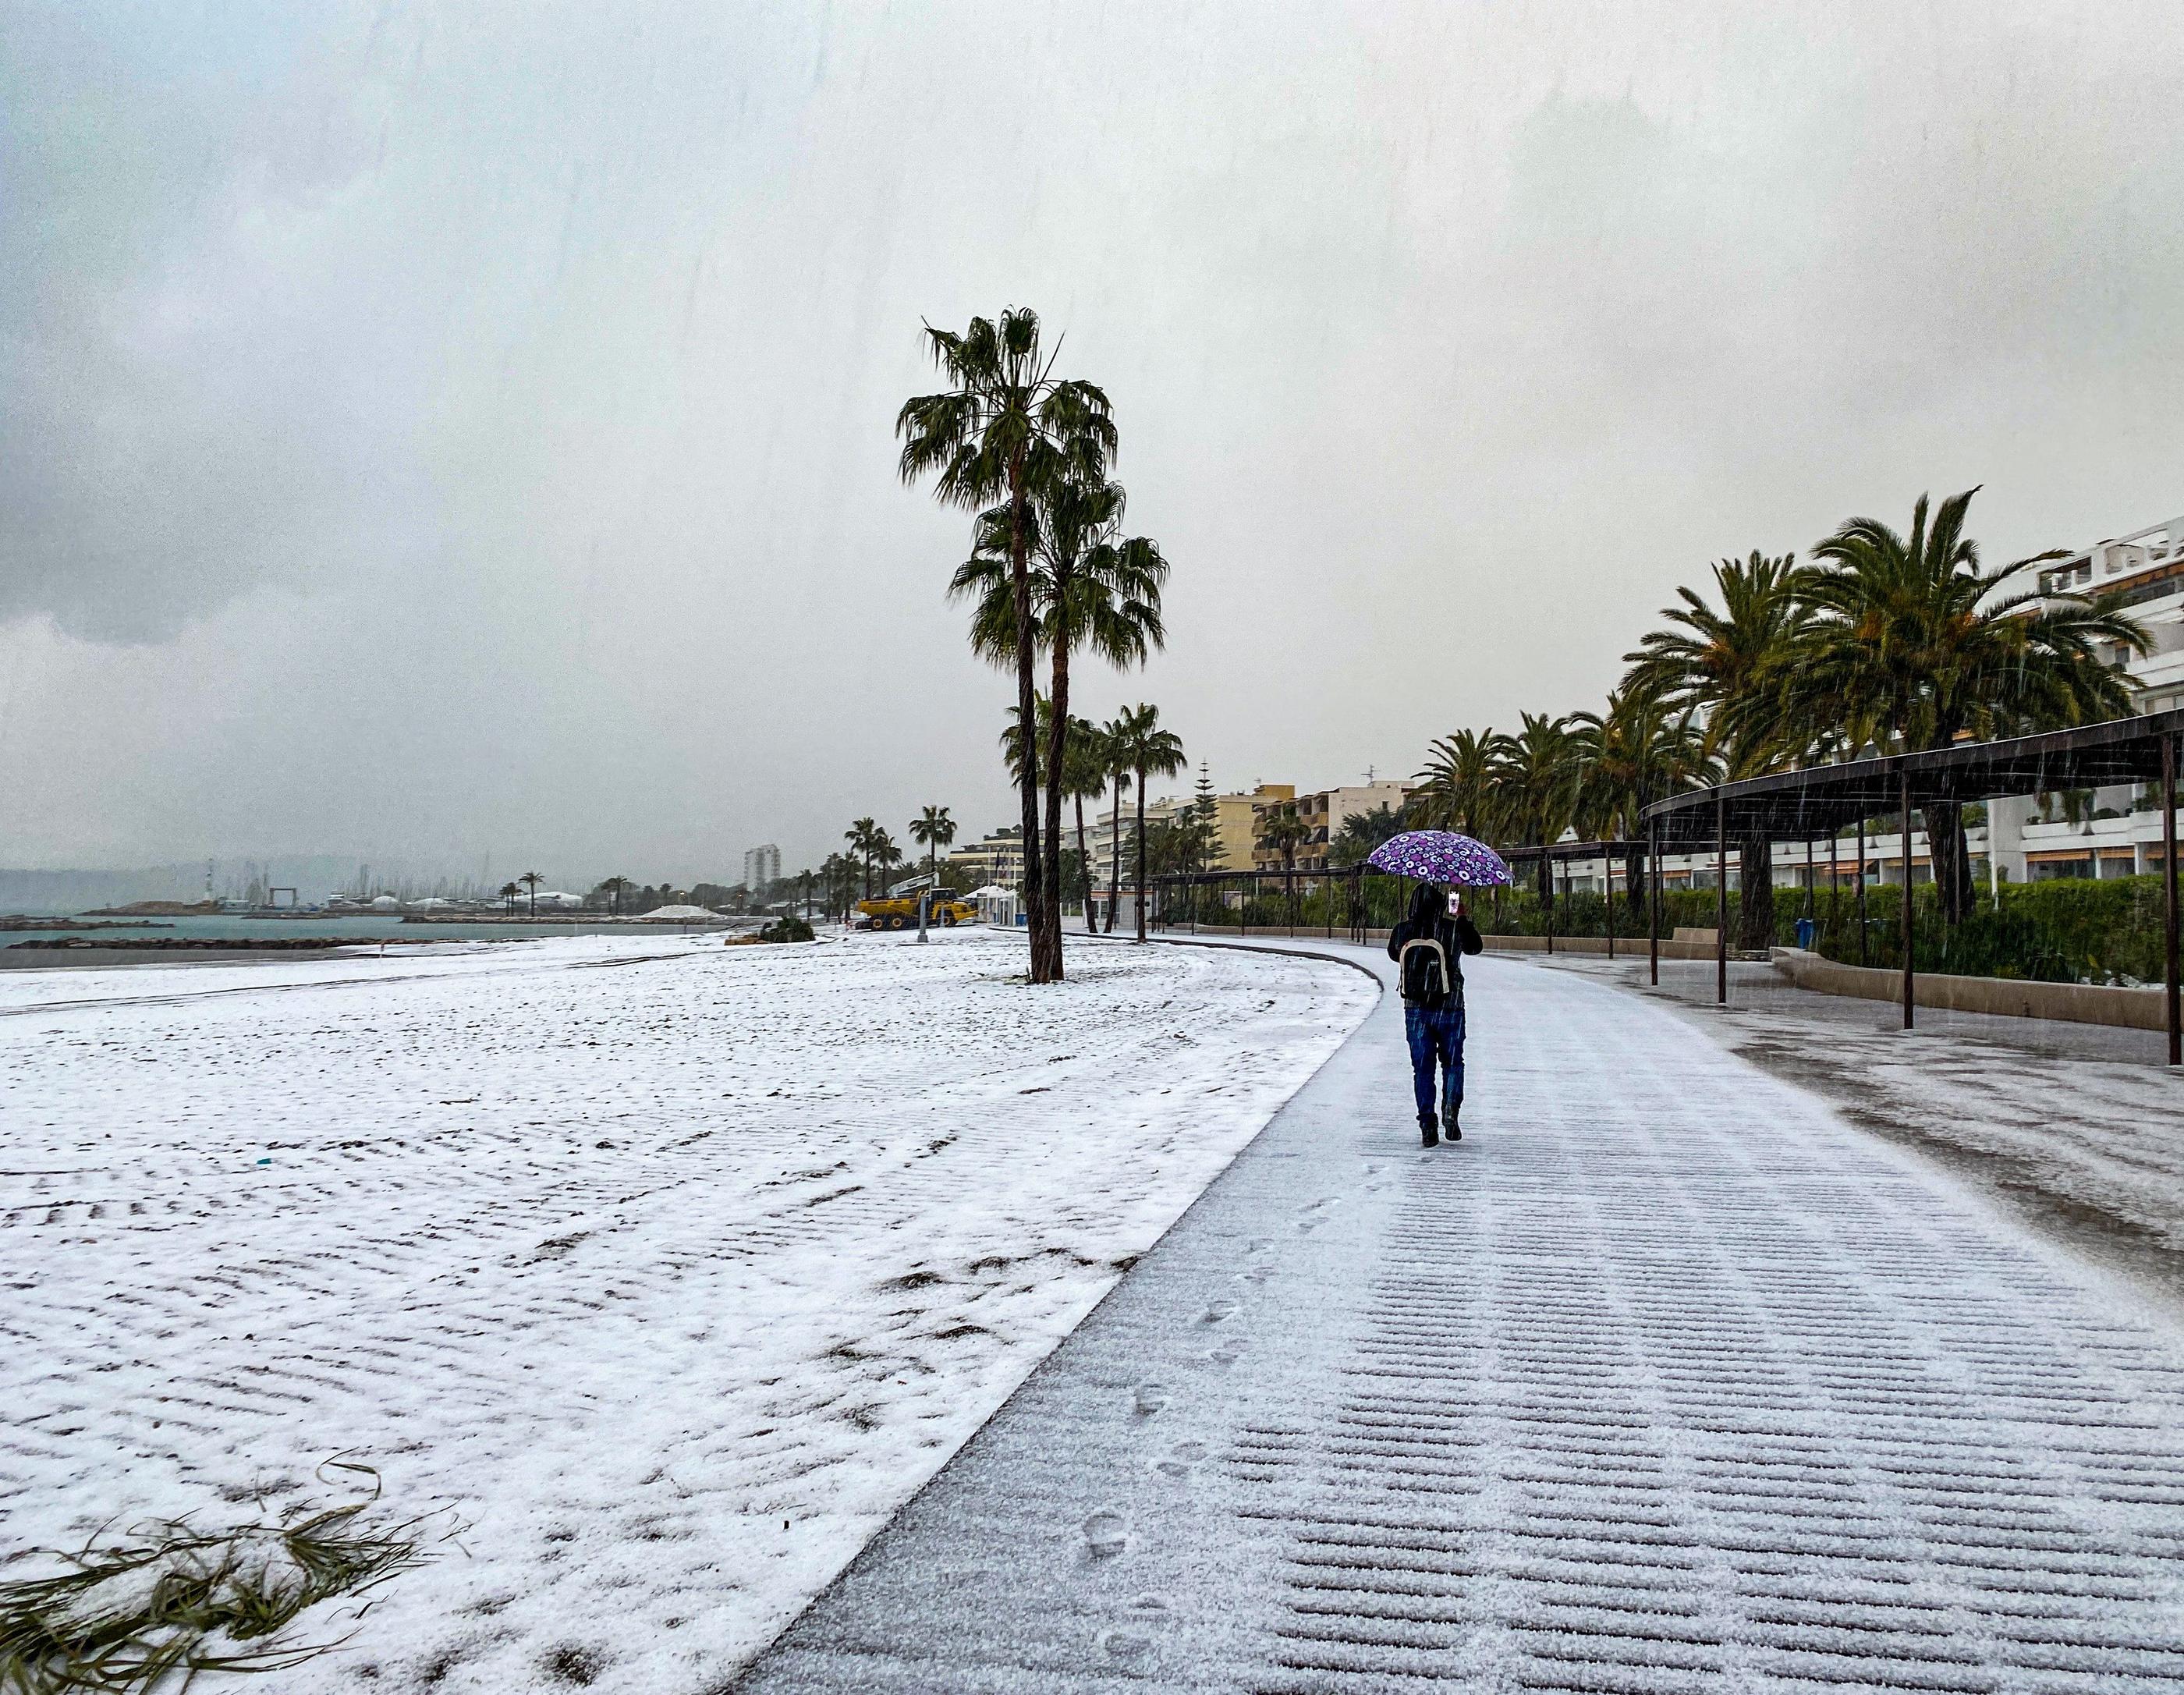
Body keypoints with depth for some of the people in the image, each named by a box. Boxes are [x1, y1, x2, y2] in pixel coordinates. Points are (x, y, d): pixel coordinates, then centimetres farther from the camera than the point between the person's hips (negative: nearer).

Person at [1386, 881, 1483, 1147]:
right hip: (1449, 1009, -1)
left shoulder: (1402, 931, -6)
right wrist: (1464, 918, 21)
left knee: (1422, 1068, 9)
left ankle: (1428, 1126, 8)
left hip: (1415, 1009, 2)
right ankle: (1450, 1109, -6)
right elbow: (1476, 946, 9)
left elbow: (1393, 953, 14)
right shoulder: (1454, 929, -11)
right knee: (1452, 1062, 16)